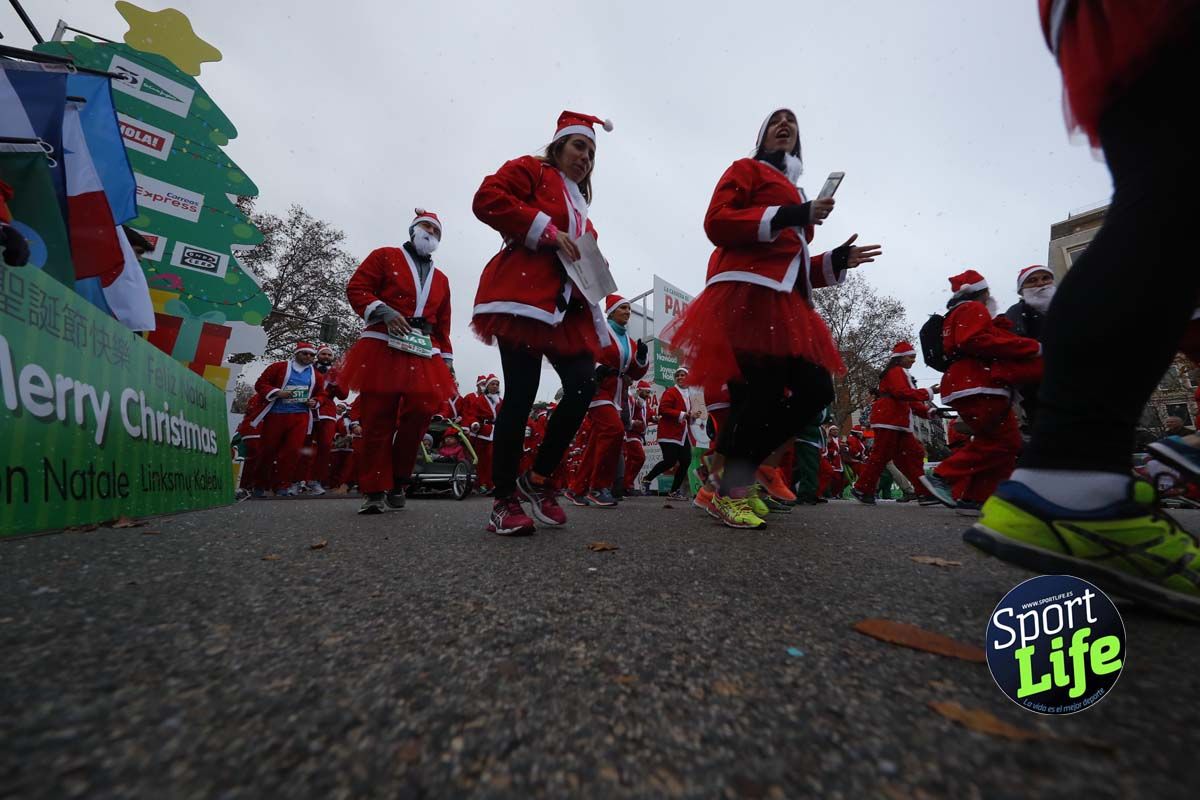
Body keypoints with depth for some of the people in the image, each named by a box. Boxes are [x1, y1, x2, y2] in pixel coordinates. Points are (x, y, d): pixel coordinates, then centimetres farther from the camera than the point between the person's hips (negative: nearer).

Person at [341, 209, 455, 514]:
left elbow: (443, 324, 22)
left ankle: (397, 483, 9)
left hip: (424, 354, 4)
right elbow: (356, 288, 3)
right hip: (382, 347, -3)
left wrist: (446, 360, 14)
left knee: (420, 413, -9)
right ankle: (375, 491, 3)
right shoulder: (385, 256, 13)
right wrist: (384, 311, -14)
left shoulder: (441, 279, 25)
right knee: (378, 418, -4)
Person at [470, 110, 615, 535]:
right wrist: (548, 232, -11)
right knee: (522, 394, -13)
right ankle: (504, 502, -3)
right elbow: (487, 199, -8)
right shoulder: (530, 170, 10)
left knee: (584, 385, -9)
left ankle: (538, 479, 6)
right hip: (524, 295, -7)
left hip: (567, 304, 8)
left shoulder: (578, 203, 31)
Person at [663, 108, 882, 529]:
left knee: (816, 389, -3)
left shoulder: (795, 194, 33)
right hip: (748, 293, -8)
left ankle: (733, 468, 3)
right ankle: (729, 490, -5)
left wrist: (836, 261, 14)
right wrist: (788, 217, -12)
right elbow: (717, 223, -5)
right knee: (763, 392, -18)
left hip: (786, 301, 8)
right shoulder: (746, 169, 13)